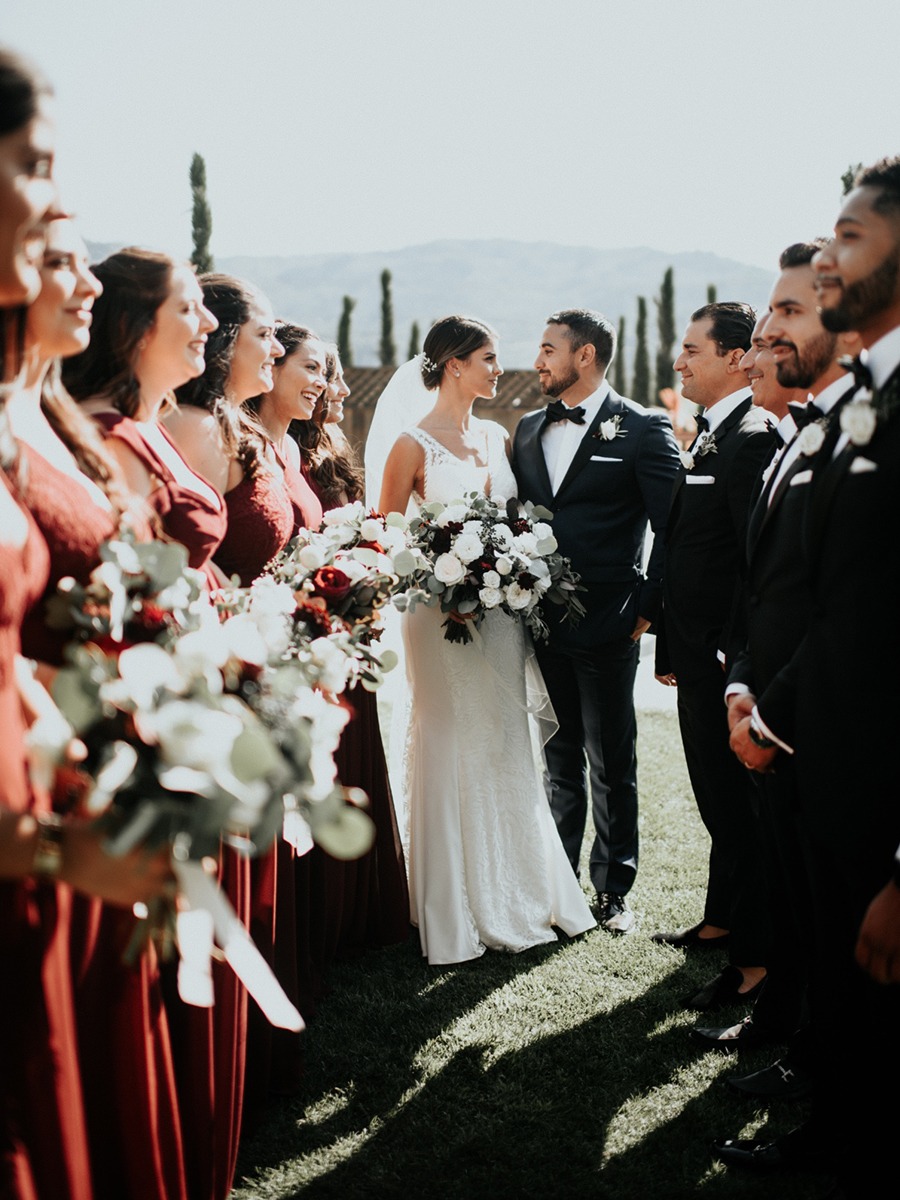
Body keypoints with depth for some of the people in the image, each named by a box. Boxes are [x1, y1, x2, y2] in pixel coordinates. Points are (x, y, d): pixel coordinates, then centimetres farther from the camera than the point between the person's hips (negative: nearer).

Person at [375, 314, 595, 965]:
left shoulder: (496, 437, 11)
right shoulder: (414, 443, -7)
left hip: (501, 610, 6)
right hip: (443, 611, -6)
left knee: (507, 744, 11)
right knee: (453, 746, 1)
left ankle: (518, 893, 24)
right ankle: (458, 907, 14)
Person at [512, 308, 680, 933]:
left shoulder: (643, 429, -6)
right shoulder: (529, 429, 12)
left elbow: (673, 528, -9)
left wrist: (646, 609, -11)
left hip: (606, 628, -5)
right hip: (542, 622, 5)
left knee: (612, 765, 6)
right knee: (560, 758, 16)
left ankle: (615, 887, 19)